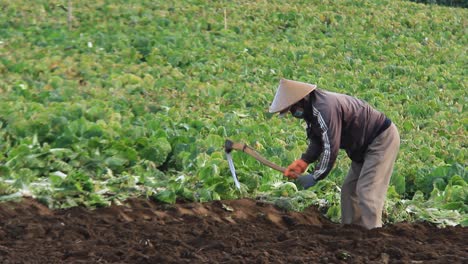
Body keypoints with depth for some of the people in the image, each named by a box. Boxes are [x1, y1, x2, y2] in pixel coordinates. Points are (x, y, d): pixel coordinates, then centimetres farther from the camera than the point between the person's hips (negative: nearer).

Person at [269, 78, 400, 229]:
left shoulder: (324, 108, -30)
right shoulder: (312, 109, 3)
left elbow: (331, 147, -31)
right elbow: (317, 141, 7)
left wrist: (316, 176, -22)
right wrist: (303, 161, -10)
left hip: (383, 138, -11)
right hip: (364, 145, 11)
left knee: (367, 191, -17)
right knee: (349, 190, 12)